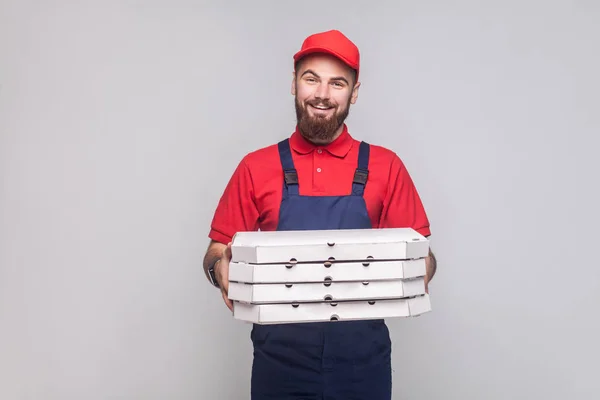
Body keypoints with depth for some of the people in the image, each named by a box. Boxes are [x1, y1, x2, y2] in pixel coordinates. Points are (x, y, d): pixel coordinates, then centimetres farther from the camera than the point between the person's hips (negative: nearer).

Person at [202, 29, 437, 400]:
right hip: (280, 361, 0)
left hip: (362, 361, 0)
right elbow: (219, 251, 6)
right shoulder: (256, 167, 2)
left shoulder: (386, 167, 2)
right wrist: (221, 268, -16)